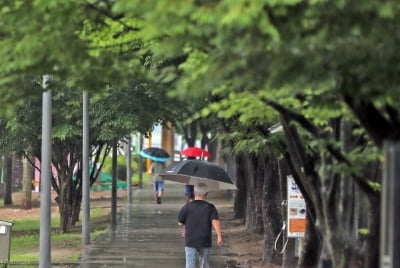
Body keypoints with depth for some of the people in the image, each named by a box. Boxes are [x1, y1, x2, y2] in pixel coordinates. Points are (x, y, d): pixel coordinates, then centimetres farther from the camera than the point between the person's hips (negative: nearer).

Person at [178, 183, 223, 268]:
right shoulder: (210, 207, -2)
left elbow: (180, 223, 3)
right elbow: (215, 221, -16)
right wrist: (219, 236, -22)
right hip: (205, 242, 1)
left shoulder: (187, 207, -3)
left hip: (190, 242, -1)